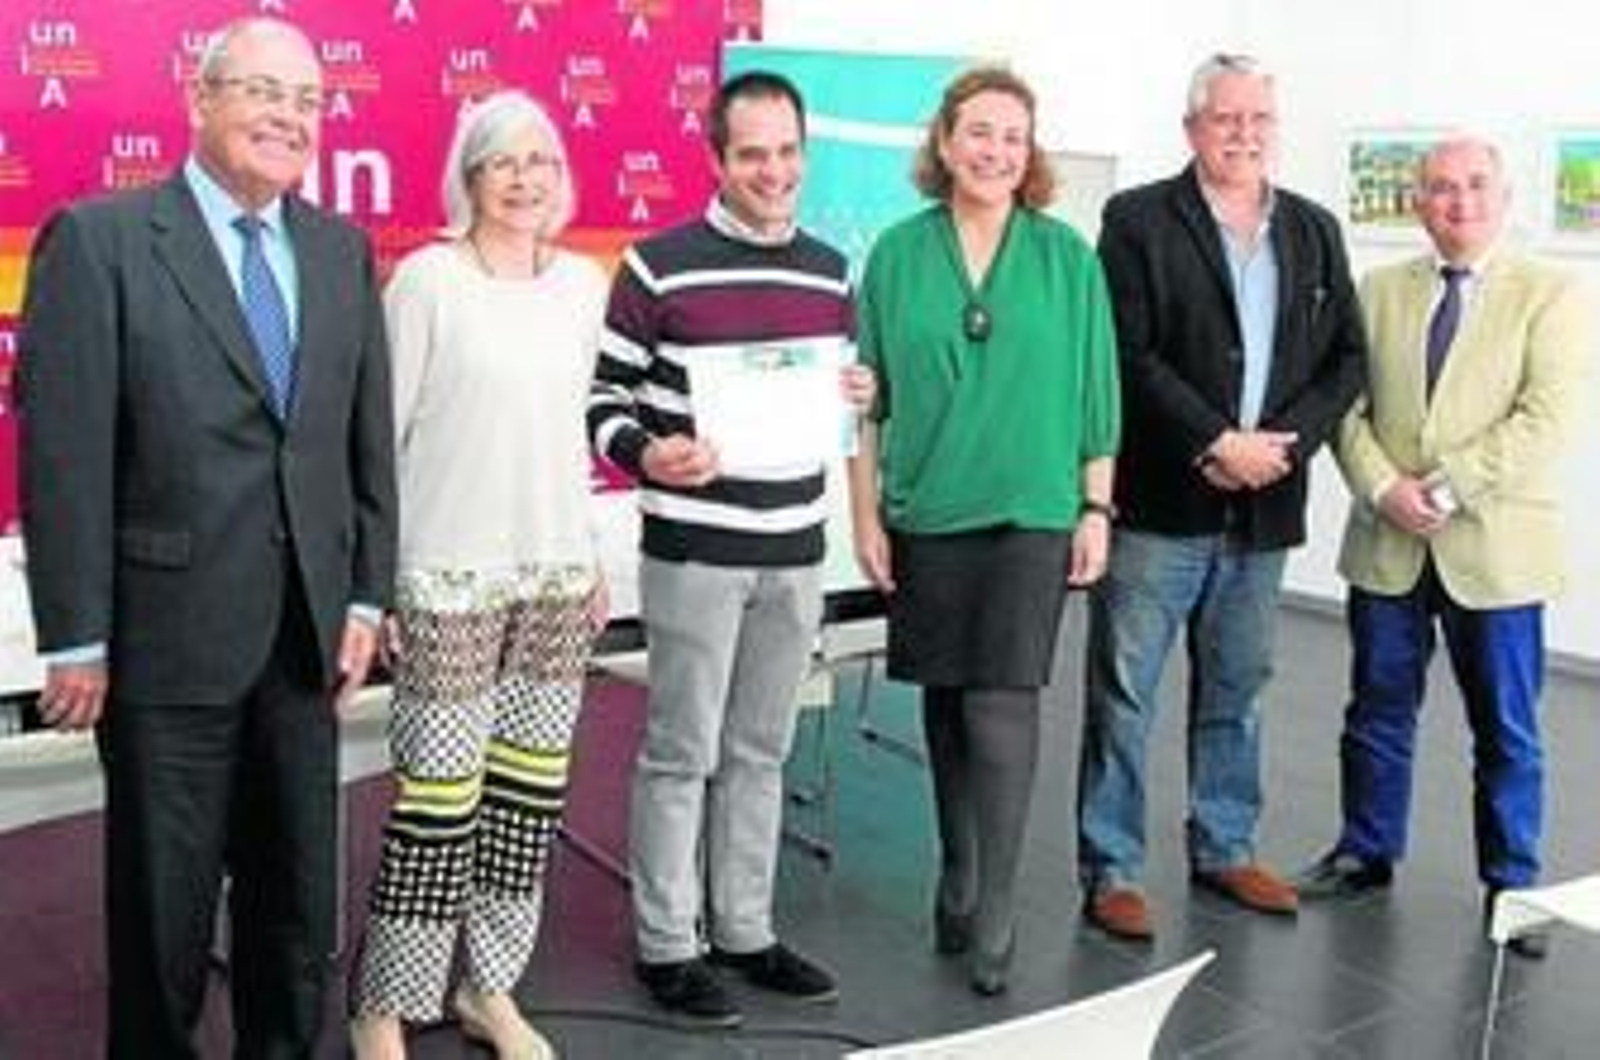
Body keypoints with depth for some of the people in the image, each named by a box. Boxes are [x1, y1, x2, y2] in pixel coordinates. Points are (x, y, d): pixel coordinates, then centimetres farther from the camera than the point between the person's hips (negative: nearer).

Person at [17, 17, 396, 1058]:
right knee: (165, 896, 12)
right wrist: (76, 638, -11)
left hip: (306, 630, 5)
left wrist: (366, 596, 4)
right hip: (168, 631, -4)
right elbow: (63, 454, -10)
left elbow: (371, 437, 9)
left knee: (300, 891, 16)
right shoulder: (98, 239, -8)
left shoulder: (343, 250, 7)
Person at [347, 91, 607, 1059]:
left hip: (557, 574, 5)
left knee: (534, 795, 8)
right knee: (439, 801, -3)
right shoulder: (427, 278, -6)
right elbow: (380, 431, -5)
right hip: (451, 577, -5)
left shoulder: (585, 282, 8)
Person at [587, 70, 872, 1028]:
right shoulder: (659, 266, -7)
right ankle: (666, 945, 17)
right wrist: (646, 455, -23)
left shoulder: (831, 272, 9)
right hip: (694, 550, -5)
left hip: (795, 550, 5)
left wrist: (862, 394, -2)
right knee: (683, 754, 3)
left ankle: (745, 931, 27)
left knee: (762, 751, 14)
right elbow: (603, 395, -4)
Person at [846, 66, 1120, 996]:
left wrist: (1097, 510, 1)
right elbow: (868, 396, 4)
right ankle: (960, 886, 30)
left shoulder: (1067, 256, 1)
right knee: (945, 707, 11)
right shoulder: (898, 253, 2)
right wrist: (866, 515, 1)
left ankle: (993, 920, 6)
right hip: (924, 516, 2)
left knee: (1002, 712, -7)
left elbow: (1095, 392, 4)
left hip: (1031, 514, -2)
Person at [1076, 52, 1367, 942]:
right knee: (1124, 694, 1)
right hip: (1159, 503, -5)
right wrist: (1215, 442, -16)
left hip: (1264, 506, 5)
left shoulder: (1315, 230, 12)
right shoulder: (1139, 220, -3)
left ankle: (1225, 849, 30)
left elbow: (1346, 357, 9)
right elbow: (1130, 357, -11)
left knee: (1238, 692, 16)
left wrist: (1283, 442, -7)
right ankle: (1113, 869, 11)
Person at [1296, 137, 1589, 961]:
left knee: (1506, 729, 8)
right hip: (1387, 543, 3)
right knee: (1378, 709, 14)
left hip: (1494, 547, -2)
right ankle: (1366, 853, 30)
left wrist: (1447, 486, -18)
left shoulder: (1549, 294, -1)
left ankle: (1510, 882, 23)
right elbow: (1348, 403, 3)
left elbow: (1546, 420, -12)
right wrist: (1382, 486, -13)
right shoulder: (1379, 291, 9)